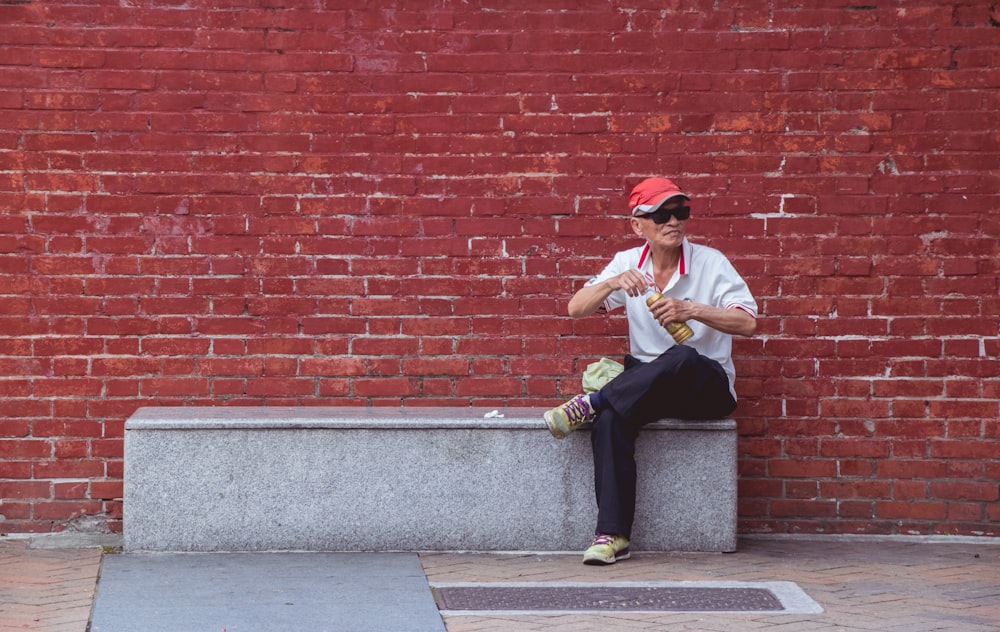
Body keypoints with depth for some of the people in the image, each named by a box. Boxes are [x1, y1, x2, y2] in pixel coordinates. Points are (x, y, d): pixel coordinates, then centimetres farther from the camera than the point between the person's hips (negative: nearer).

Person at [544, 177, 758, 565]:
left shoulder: (710, 263, -2)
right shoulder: (628, 264, 8)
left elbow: (747, 322, -12)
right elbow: (576, 309, -1)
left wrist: (691, 309, -25)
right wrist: (613, 283, -20)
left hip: (706, 384, -2)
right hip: (647, 385, 3)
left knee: (681, 357, -40)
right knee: (611, 419, -32)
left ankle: (592, 403, -27)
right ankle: (612, 535, -34)